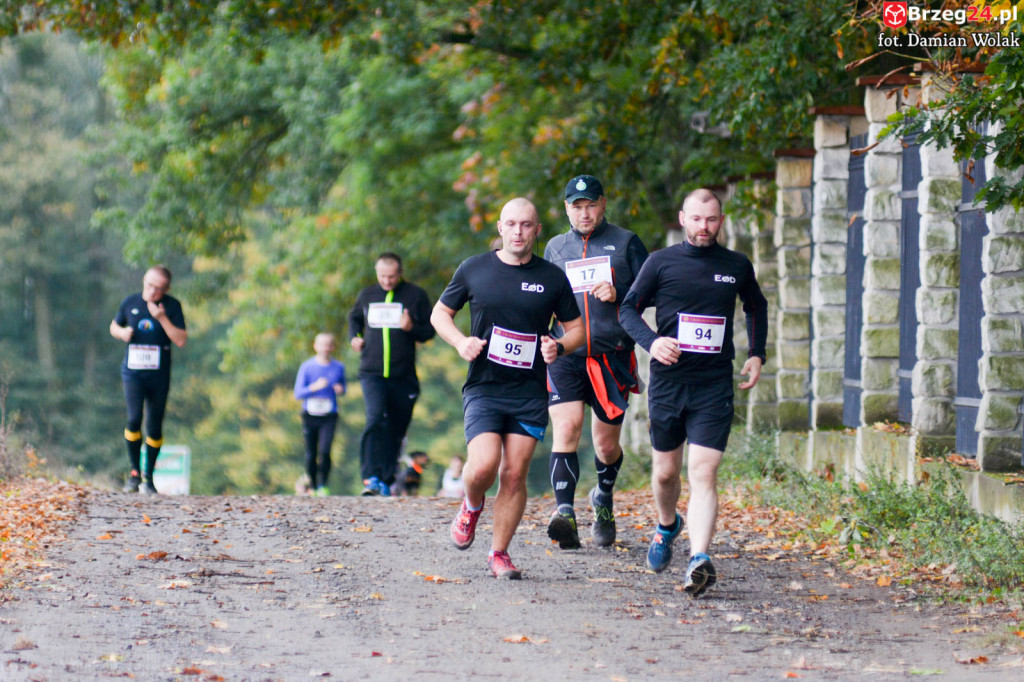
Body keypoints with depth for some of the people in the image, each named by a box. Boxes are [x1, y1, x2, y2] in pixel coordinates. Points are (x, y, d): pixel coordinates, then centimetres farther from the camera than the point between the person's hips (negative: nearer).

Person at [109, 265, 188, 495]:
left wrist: (162, 318, -18)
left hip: (159, 374, 0)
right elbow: (114, 326, 19)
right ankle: (134, 471, -2)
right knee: (134, 418, -18)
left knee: (155, 427, 4)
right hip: (132, 371, 0)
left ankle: (148, 477, 19)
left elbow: (181, 340, -8)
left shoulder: (172, 306, -2)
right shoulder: (130, 303, 3)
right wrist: (122, 333, -4)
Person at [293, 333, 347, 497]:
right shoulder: (307, 367, -3)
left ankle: (322, 486, -5)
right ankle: (312, 486, 21)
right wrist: (315, 387, -22)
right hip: (310, 415, 0)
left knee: (325, 451, -16)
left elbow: (342, 388, 18)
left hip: (329, 416, 0)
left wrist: (340, 390, -6)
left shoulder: (338, 367, 2)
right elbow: (298, 394, -6)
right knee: (311, 454, 5)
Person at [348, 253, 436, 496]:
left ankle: (387, 480, 21)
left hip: (403, 376, 1)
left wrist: (412, 328, -16)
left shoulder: (416, 296, 2)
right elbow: (354, 318, 29)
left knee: (396, 429, 8)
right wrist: (354, 337, 9)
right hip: (372, 373, -1)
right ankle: (371, 477, -26)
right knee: (375, 418, -22)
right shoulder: (366, 295, 10)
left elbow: (430, 330, 4)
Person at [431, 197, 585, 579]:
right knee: (484, 464, -18)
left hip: (530, 393, 1)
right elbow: (440, 312, 13)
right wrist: (460, 341, -6)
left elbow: (576, 329, 13)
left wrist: (559, 347, -9)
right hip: (483, 388, -1)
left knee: (514, 475, -2)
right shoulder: (474, 270, 3)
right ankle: (471, 506, 16)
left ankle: (499, 554, 12)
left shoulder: (552, 278, 4)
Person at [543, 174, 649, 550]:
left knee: (606, 443, 7)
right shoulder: (555, 247, 16)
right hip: (564, 354, 1)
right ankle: (564, 512, -28)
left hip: (612, 355, -1)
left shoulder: (625, 243, 6)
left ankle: (603, 498, 37)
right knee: (566, 427, -19)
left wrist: (618, 295, -14)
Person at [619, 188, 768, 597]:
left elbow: (756, 307, 25)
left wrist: (756, 355, 13)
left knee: (703, 474, -14)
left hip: (714, 385, -1)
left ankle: (699, 560, -24)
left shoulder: (737, 267, 7)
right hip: (668, 380, 1)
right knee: (666, 470, 13)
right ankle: (667, 526, 45)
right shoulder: (661, 263, 1)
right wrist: (651, 341, -13)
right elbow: (628, 309, 6)